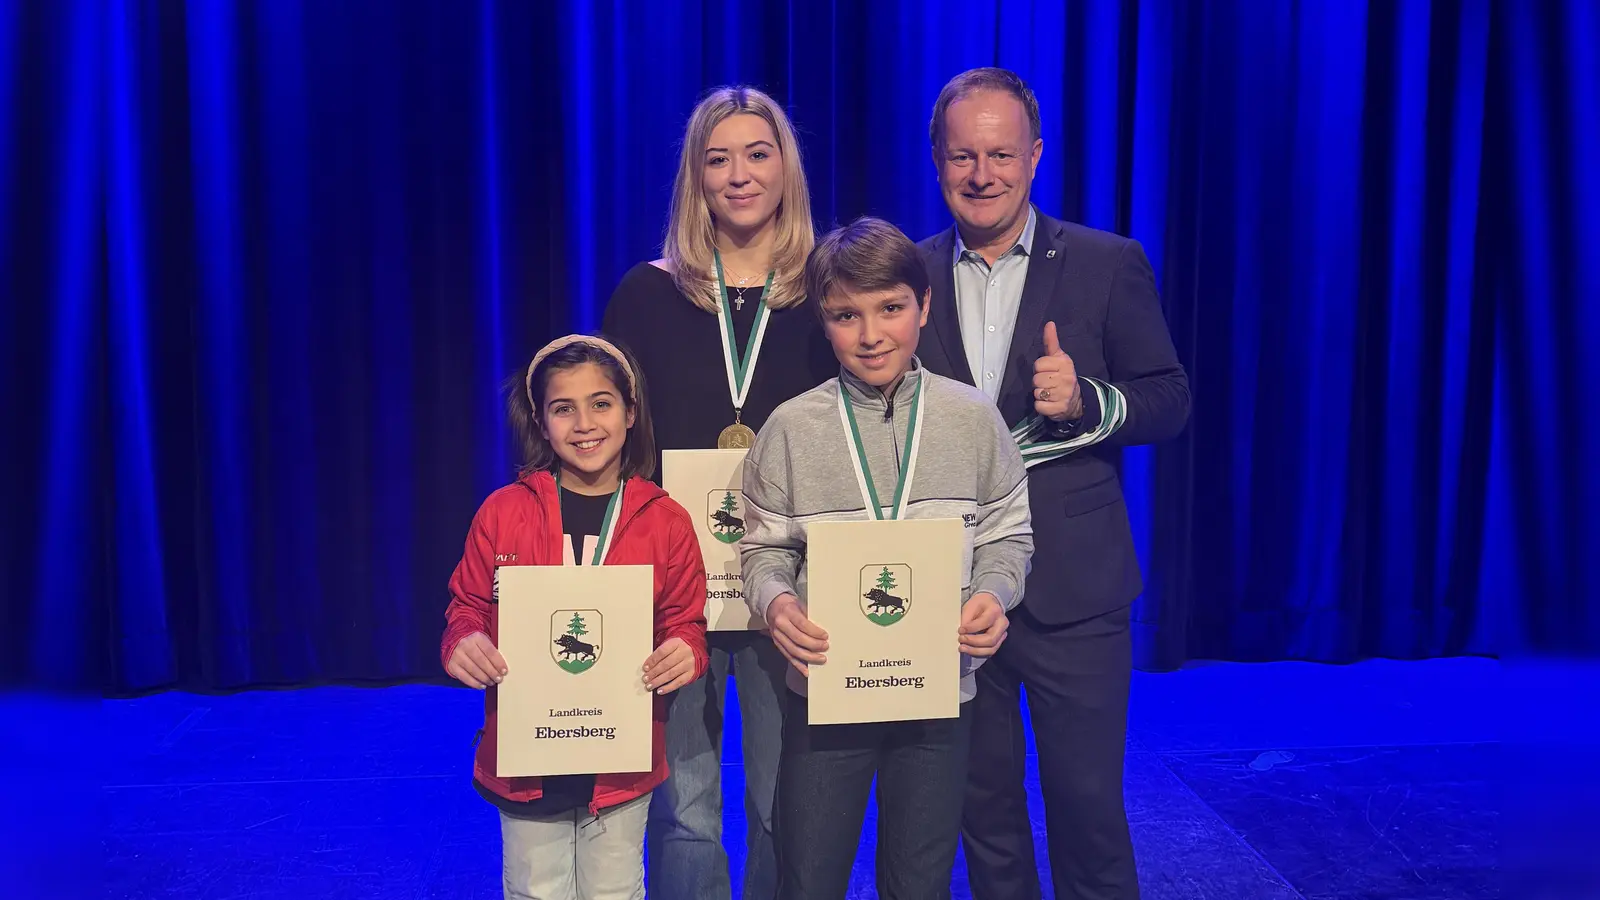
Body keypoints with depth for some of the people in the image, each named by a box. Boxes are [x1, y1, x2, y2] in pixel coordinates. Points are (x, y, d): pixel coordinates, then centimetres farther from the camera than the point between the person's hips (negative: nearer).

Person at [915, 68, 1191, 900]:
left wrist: (1086, 400, -20)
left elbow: (1169, 401, 0)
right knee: (984, 806, 15)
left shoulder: (1107, 265, 0)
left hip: (1071, 586, -2)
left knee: (1088, 802, 7)